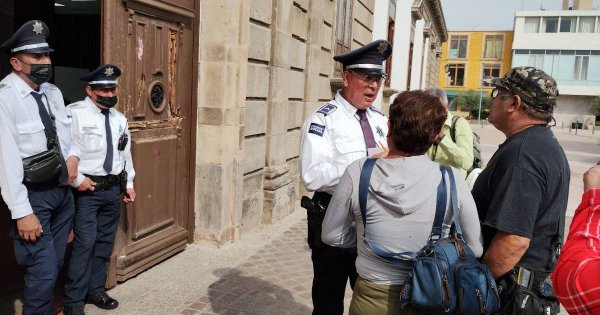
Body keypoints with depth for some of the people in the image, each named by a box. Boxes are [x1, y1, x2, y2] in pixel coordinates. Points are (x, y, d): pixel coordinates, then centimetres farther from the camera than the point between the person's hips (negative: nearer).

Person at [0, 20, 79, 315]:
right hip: (33, 195, -7)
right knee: (43, 271, -3)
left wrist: (72, 155, 1)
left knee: (56, 264, 17)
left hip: (62, 190, 7)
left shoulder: (53, 92, 6)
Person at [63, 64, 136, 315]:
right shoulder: (74, 114, -11)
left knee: (105, 242, 14)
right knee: (85, 243, -8)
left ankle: (95, 290, 31)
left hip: (113, 189, 7)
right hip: (86, 189, -6)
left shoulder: (119, 119, 11)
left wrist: (129, 184, 16)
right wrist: (77, 180, -15)